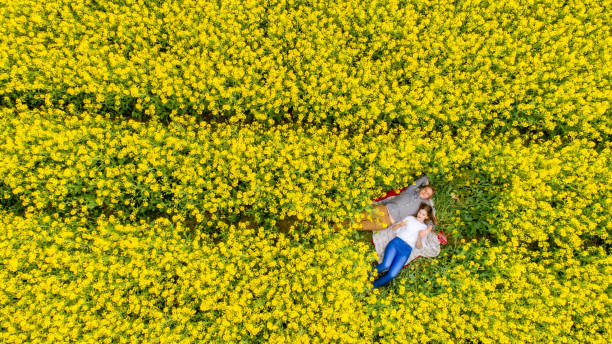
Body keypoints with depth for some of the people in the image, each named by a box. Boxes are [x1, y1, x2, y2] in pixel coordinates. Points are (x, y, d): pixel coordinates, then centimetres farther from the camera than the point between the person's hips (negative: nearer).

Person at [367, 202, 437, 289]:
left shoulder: (424, 228, 18)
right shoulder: (409, 218, 18)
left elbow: (418, 247, 11)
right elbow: (393, 228, 15)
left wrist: (420, 237, -9)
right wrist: (400, 225, -7)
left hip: (406, 250, 0)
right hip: (396, 242, 0)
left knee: (392, 275, -22)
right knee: (386, 265, -29)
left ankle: (371, 287, -10)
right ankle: (368, 277, -9)